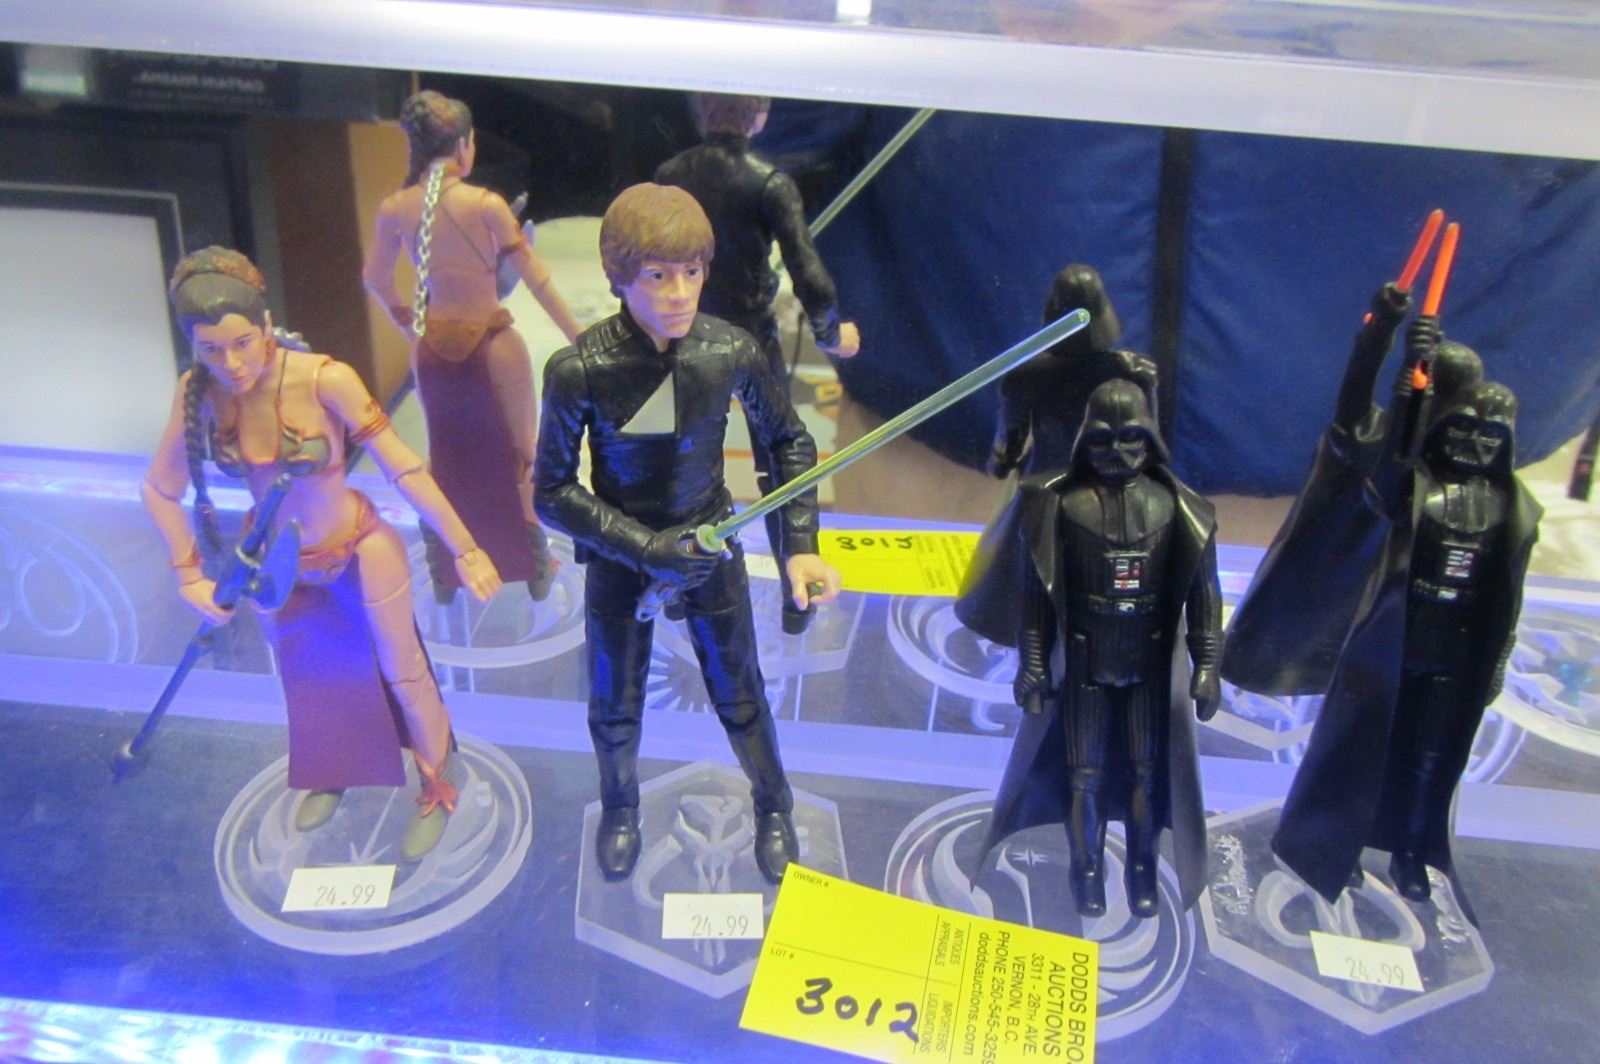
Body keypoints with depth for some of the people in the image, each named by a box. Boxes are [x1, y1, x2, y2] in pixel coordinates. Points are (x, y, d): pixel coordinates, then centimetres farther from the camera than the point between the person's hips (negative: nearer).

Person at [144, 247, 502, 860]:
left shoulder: (326, 380, -31)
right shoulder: (199, 391, -19)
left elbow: (403, 470, -25)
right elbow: (161, 489, -5)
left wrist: (465, 551, -21)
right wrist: (189, 575, -8)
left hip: (360, 553, -4)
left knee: (401, 673, 15)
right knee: (307, 680, 28)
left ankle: (437, 791, 42)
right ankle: (329, 776, 58)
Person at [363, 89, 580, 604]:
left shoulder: (393, 210, -4)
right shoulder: (486, 205, -18)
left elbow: (376, 280, 9)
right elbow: (535, 277, -12)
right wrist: (578, 337, -3)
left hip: (433, 350, 4)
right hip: (491, 345, -4)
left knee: (446, 461, 20)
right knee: (518, 458, 14)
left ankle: (445, 577, 31)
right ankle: (536, 570, 25)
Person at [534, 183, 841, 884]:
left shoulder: (731, 352, -19)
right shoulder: (578, 371, -25)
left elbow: (789, 441, -2)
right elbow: (552, 492, -16)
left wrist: (801, 546, -10)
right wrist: (646, 548, -25)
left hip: (711, 548, 1)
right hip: (619, 559, -1)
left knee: (739, 697, 15)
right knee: (614, 707, 18)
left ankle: (773, 807, 45)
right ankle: (620, 807, 50)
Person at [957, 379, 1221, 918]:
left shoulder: (1174, 505, -5)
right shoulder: (1062, 502, -10)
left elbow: (1202, 592, 0)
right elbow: (1035, 591, -6)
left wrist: (1206, 666, -1)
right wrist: (1033, 664, -6)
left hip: (1151, 667, 1)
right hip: (1084, 666, -1)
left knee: (1147, 772, 11)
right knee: (1085, 774, 10)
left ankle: (1142, 872, 30)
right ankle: (1087, 870, 29)